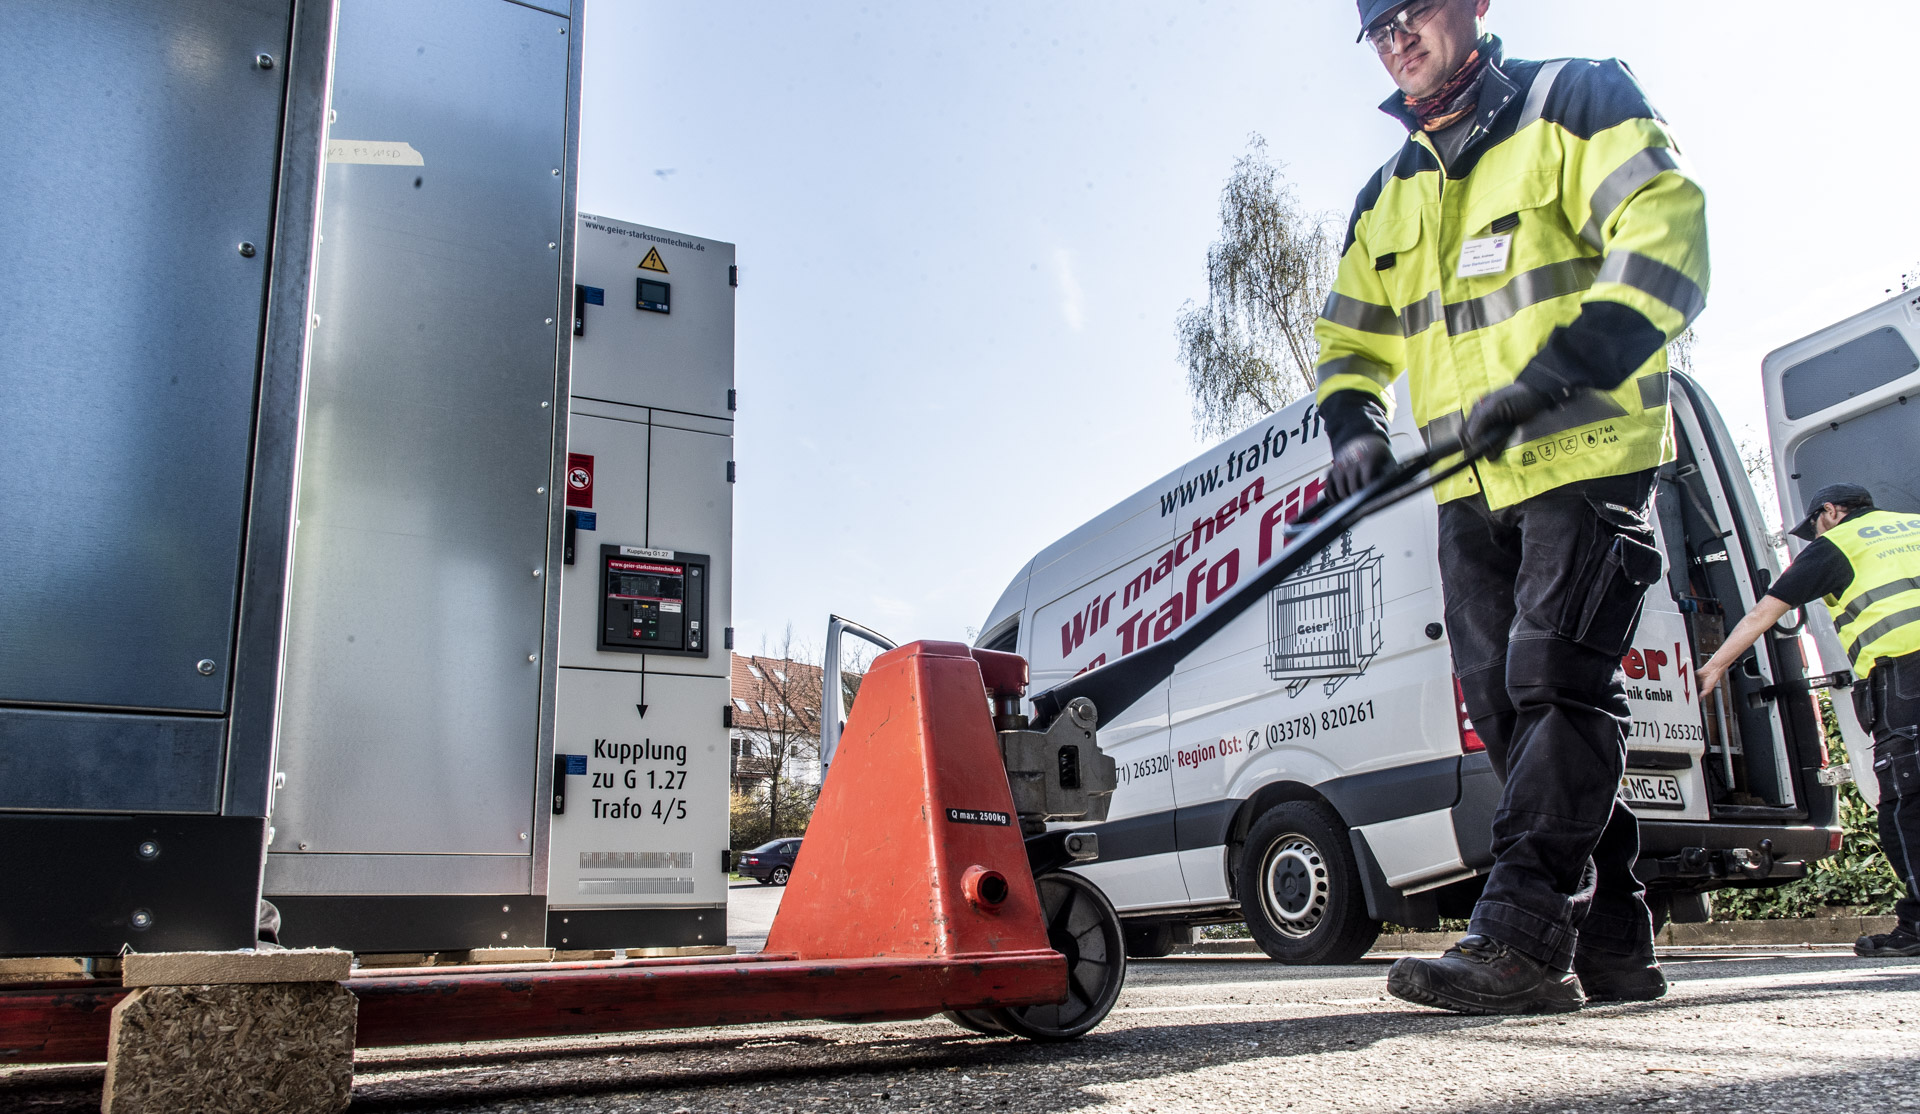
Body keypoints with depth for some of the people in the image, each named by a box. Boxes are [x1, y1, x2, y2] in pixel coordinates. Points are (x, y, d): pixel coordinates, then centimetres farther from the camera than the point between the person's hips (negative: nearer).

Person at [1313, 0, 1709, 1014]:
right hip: (1472, 490, 7)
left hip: (1586, 459, -6)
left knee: (1557, 682, -15)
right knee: (1507, 705, 3)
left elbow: (1665, 239, -14)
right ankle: (1609, 944, 11)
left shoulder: (1576, 104, 0)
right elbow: (1348, 339, 21)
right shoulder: (1387, 197, 19)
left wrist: (1549, 377, -24)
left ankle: (1520, 938, -16)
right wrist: (1354, 428, 0)